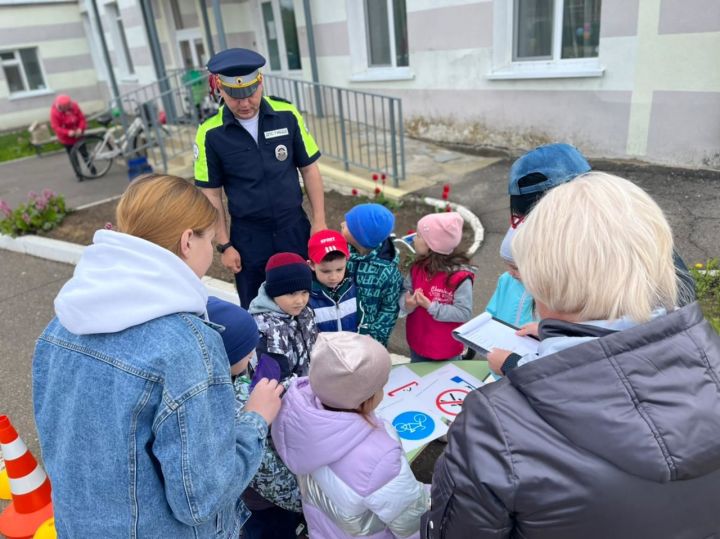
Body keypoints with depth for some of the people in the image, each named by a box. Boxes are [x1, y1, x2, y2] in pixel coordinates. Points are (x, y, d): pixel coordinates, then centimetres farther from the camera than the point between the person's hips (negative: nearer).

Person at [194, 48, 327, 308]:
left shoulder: (287, 114, -7)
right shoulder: (210, 133, -10)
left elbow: (309, 169, 1)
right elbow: (211, 194, -2)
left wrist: (319, 222, -1)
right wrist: (224, 245, -2)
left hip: (294, 228, 1)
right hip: (248, 237, 0)